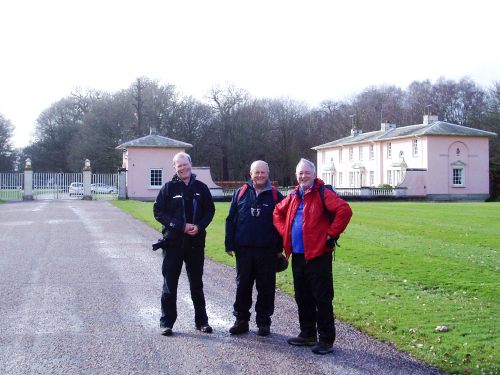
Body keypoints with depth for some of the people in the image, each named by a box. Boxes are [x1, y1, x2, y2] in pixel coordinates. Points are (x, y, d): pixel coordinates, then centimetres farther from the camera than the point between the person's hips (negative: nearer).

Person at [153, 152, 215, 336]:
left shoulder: (201, 187, 4)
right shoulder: (169, 188, -2)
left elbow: (210, 210, 9)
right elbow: (158, 211, -5)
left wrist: (199, 226, -9)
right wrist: (181, 226, -15)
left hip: (196, 243, 2)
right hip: (173, 243, -2)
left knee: (197, 284, 12)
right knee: (169, 284, 3)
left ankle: (201, 321, 23)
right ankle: (166, 322, 13)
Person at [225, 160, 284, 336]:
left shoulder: (275, 196, 4)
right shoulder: (240, 193, 7)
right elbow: (230, 220, 7)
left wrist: (280, 248, 0)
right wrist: (229, 245, 2)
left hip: (267, 250, -1)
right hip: (243, 249, 1)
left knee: (266, 287, 5)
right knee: (242, 285, 8)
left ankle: (264, 322, 17)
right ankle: (241, 320, 20)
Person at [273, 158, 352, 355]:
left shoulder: (323, 193, -8)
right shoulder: (293, 196, 13)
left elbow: (344, 210, -20)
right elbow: (278, 212, 29)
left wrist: (330, 234, -16)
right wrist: (284, 231, 14)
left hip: (318, 255, -8)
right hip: (297, 255, 8)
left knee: (322, 298, -2)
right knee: (302, 297, 16)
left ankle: (326, 340, 6)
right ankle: (307, 334, 29)